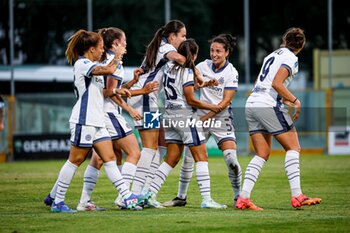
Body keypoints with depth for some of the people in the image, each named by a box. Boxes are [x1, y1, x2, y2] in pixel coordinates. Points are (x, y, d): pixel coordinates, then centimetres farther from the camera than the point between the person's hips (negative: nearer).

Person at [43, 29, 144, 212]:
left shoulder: (90, 66, 19)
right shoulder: (82, 64, -11)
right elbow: (109, 70, -23)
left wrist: (114, 92, 14)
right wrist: (118, 55, -6)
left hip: (97, 122, 9)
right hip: (84, 121, -9)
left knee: (109, 158, 2)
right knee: (75, 160, -4)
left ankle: (127, 196, 0)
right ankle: (57, 201, 2)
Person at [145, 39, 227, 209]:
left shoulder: (168, 67, 9)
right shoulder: (187, 71, -13)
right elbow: (191, 100, -12)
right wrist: (211, 107, 0)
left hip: (170, 115, 8)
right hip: (185, 115, -8)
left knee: (171, 159, 12)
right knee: (201, 158, -2)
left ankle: (150, 194, 6)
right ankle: (206, 199, -6)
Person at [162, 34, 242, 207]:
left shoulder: (231, 73, -8)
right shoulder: (203, 66, 3)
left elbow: (225, 101, -12)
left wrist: (207, 117, -16)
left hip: (221, 118, -4)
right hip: (201, 117, 4)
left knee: (231, 159, -15)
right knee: (188, 156, 2)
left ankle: (238, 196, 1)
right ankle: (181, 197, 14)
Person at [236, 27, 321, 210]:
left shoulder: (273, 55, 21)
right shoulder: (291, 59, -4)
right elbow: (276, 83, -17)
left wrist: (285, 99, 29)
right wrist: (295, 101, -12)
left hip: (251, 104, 8)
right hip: (269, 106, -8)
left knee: (262, 154, 8)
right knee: (293, 147, -1)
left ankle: (243, 198, -3)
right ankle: (297, 196, -10)